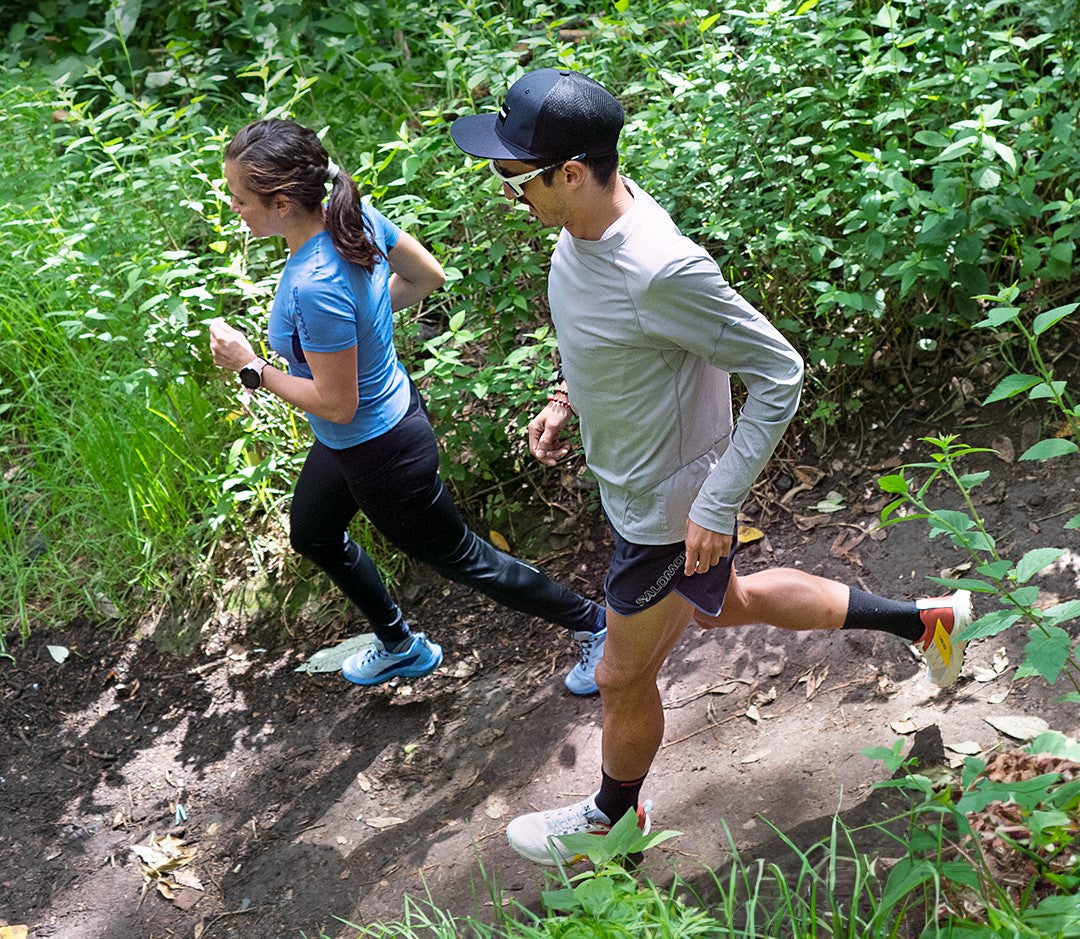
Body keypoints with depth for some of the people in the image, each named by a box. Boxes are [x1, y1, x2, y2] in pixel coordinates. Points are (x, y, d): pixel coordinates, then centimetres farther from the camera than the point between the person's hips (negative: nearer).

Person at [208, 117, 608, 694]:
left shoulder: (314, 286, -37)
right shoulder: (356, 215, -12)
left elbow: (336, 404, -29)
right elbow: (427, 277, 2)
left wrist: (251, 368, -20)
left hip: (381, 452, -10)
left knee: (459, 558, 14)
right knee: (313, 534, 31)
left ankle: (594, 624, 34)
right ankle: (401, 647, 52)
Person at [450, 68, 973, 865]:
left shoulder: (660, 271, -37)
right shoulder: (593, 214, -9)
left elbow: (778, 372, -28)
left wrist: (717, 507, -25)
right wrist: (568, 401, 2)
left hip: (669, 508, -9)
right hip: (635, 481, 9)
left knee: (624, 680, 14)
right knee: (727, 605, 31)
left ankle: (613, 818, 44)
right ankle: (923, 620, 43)